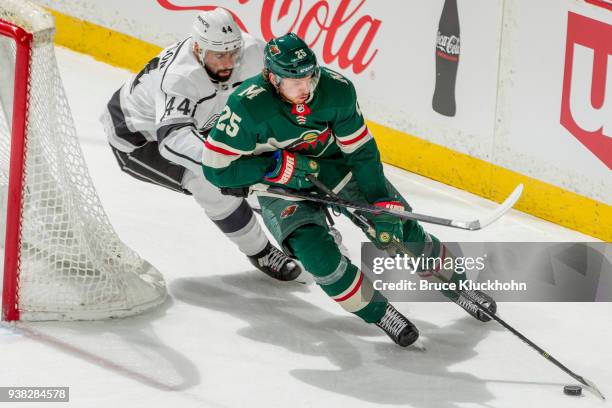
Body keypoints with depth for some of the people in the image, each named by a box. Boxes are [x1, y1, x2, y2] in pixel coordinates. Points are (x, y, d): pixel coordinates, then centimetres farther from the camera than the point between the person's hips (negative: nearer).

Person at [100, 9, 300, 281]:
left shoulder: (250, 52, -24)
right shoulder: (178, 78, -42)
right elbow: (173, 137, -54)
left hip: (192, 123, 7)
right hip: (137, 138, -7)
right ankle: (259, 252, -9)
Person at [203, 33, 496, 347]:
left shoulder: (336, 89, -23)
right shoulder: (248, 106, -31)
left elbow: (361, 150, -12)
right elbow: (216, 167, -26)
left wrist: (383, 204, -17)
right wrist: (282, 167, -28)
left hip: (335, 165, 2)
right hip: (279, 186, -2)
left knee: (397, 227, -5)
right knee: (315, 250, -25)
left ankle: (456, 283, 19)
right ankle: (377, 311, -4)